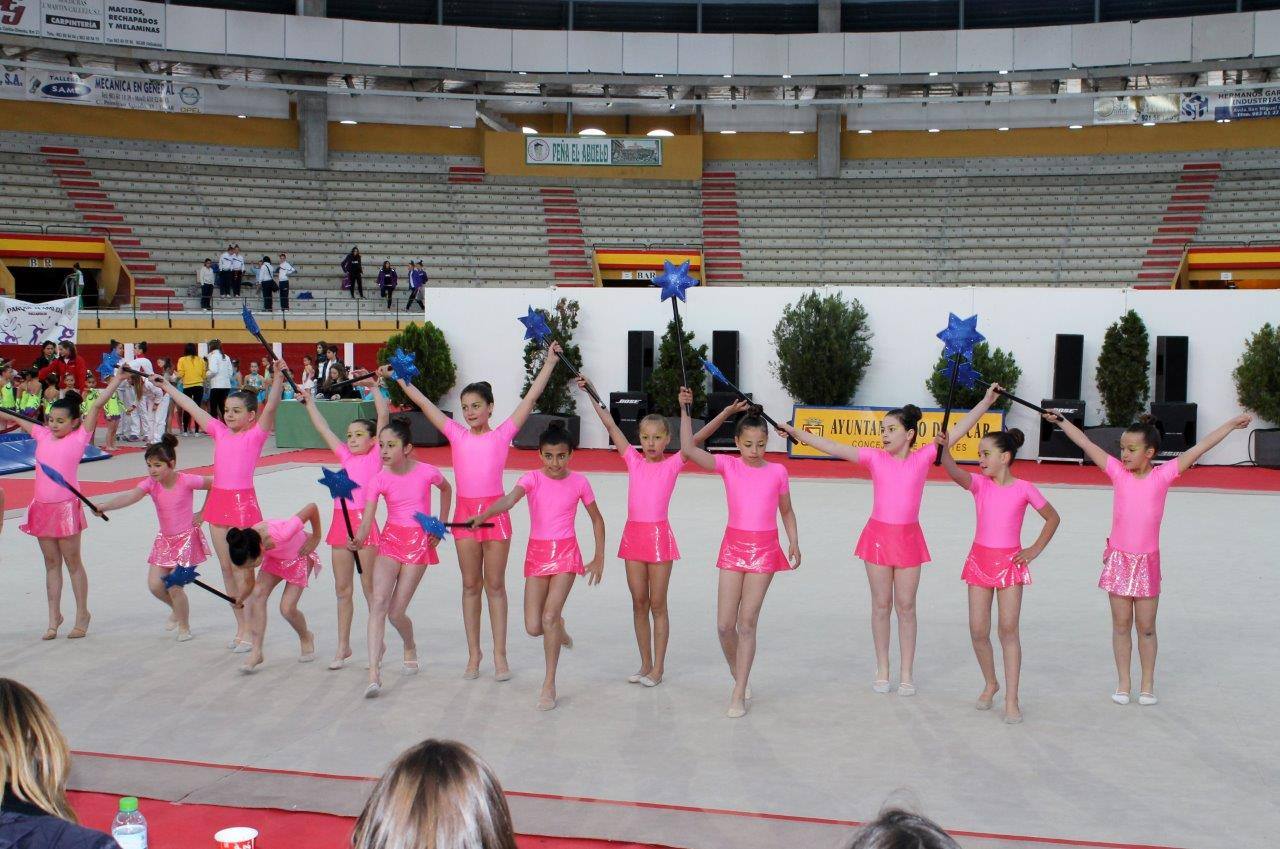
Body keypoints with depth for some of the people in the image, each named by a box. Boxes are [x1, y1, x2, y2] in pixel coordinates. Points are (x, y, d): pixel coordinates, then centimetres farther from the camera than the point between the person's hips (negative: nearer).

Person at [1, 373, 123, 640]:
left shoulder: (79, 437, -5)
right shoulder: (43, 435, 8)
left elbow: (97, 404, -10)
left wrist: (119, 377, -14)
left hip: (66, 506, -5)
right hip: (42, 506, 5)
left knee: (73, 563, 4)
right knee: (51, 564, 11)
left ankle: (82, 615, 15)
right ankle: (54, 617, 17)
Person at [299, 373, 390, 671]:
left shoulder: (376, 455, 2)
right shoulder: (346, 456, 16)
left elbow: (383, 416, -5)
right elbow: (323, 429, 20)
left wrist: (373, 386, -7)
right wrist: (309, 402, 20)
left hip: (364, 520, -6)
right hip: (340, 521, 6)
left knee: (370, 586, 2)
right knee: (342, 589, 10)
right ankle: (343, 646, 18)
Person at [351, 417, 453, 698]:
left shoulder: (427, 472, -10)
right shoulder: (378, 480, -8)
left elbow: (446, 489, 13)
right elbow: (366, 521, -16)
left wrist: (441, 526, 10)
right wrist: (358, 541, -38)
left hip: (419, 543, -1)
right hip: (390, 541, 2)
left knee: (396, 612, -3)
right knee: (379, 602, -18)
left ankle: (410, 647, 33)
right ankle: (374, 673, -21)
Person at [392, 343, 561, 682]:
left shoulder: (502, 435, 0)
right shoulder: (457, 435, 6)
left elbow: (531, 397, -2)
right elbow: (424, 403, 9)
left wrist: (550, 362, -4)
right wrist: (401, 380, 9)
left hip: (495, 511, -2)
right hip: (465, 512, 2)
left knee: (495, 585, 5)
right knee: (470, 586, 9)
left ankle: (500, 655, 11)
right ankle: (473, 653, 17)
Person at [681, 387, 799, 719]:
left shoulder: (777, 472, 1)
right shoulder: (728, 465, -1)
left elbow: (786, 511, 12)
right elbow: (689, 449, -14)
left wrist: (794, 543, -1)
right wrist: (685, 410, -19)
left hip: (764, 549, -1)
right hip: (733, 546, 1)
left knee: (747, 623, -1)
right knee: (724, 625, 0)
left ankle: (739, 695, 6)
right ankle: (738, 677, 27)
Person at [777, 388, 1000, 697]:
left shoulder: (923, 457, -2)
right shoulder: (875, 458, -2)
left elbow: (958, 430, -3)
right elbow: (833, 448, -8)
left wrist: (986, 401, -7)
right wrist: (797, 433, -15)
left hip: (908, 537, 0)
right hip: (878, 534, 0)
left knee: (906, 606, 6)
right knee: (881, 605, 8)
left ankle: (906, 672, 16)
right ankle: (882, 670, 19)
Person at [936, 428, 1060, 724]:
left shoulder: (1024, 489, -4)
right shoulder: (979, 484, -1)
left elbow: (1052, 518, 9)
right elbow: (955, 473, -23)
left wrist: (1034, 550, 1)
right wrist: (945, 449, -42)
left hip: (1010, 562, -2)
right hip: (980, 559, 3)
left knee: (1008, 629, -6)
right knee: (978, 631, 3)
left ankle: (1011, 700, -1)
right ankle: (990, 684, 26)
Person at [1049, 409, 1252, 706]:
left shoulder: (1162, 475, -4)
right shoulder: (1118, 472, -1)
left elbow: (1199, 448, -3)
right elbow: (1086, 443, -1)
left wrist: (1232, 424, -1)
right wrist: (1061, 421, -1)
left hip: (1147, 561, -1)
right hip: (1119, 559, 1)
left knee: (1146, 627, 6)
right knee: (1121, 625, 8)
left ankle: (1147, 685, 19)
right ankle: (1123, 683, 17)